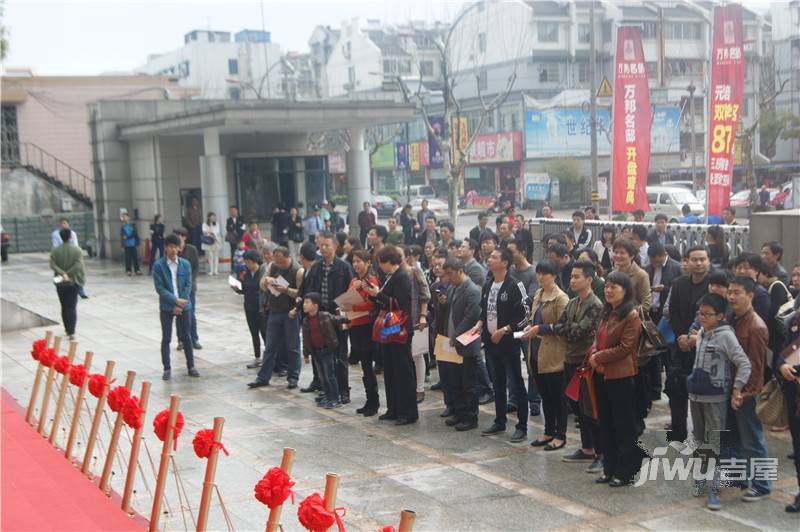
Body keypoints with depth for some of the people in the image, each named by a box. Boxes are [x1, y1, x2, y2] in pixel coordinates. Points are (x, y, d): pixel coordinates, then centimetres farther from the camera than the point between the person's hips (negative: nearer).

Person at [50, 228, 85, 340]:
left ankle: (67, 329, 25)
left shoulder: (55, 250, -2)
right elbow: (78, 265, -18)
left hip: (61, 283, 2)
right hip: (74, 281, -2)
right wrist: (68, 274, -16)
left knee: (64, 306, 16)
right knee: (72, 307, -1)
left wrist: (62, 273, -19)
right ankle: (71, 332, -11)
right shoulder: (77, 250, -6)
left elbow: (52, 265, -14)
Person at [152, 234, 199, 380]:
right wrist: (175, 300, -18)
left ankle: (191, 367, 18)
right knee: (166, 338, 4)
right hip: (166, 307, -2)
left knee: (186, 337, 9)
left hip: (184, 306, 2)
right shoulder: (159, 265, -7)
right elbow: (159, 288, -11)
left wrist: (180, 305, -9)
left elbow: (188, 286, -1)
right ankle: (167, 369, 13)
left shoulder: (185, 264, 0)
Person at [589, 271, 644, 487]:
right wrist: (593, 357, -3)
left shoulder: (631, 316, -13)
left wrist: (598, 357, -13)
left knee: (624, 426, 2)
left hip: (621, 377, -8)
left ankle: (625, 472, 12)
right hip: (601, 375, 8)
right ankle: (609, 468, 24)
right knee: (605, 424, 14)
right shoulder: (606, 313, 12)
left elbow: (625, 348, -18)